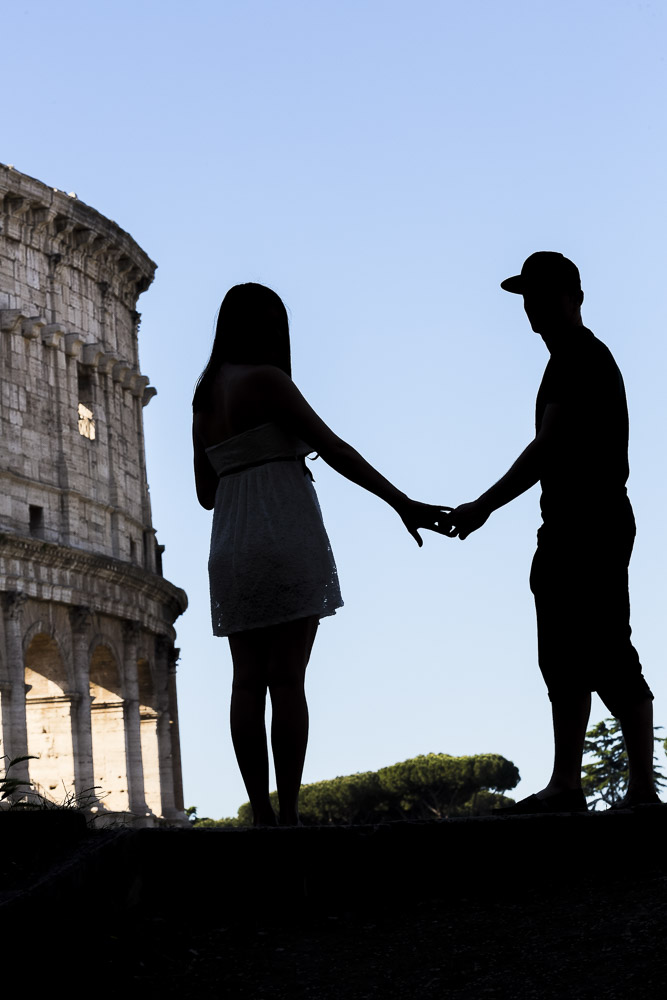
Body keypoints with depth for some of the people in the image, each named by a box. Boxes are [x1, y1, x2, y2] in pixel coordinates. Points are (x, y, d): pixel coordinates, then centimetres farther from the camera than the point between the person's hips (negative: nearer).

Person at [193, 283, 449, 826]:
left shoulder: (205, 398, 17)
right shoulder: (266, 379, -5)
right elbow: (333, 448, -11)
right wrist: (402, 503, -11)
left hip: (231, 546, 7)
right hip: (286, 533, -7)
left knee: (248, 680, 2)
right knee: (287, 678, -9)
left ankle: (261, 814, -2)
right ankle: (288, 814, -11)